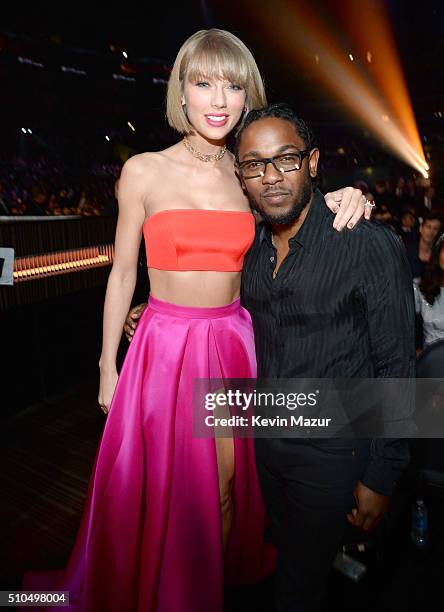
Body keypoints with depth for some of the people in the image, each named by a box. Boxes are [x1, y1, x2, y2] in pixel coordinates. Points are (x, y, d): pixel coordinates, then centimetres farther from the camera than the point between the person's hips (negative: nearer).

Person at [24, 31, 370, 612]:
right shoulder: (144, 171, -4)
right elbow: (122, 274, 0)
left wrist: (343, 199, -12)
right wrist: (108, 365, 1)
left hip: (232, 343, 3)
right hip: (164, 344, -2)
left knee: (225, 484, 18)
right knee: (159, 490, 10)